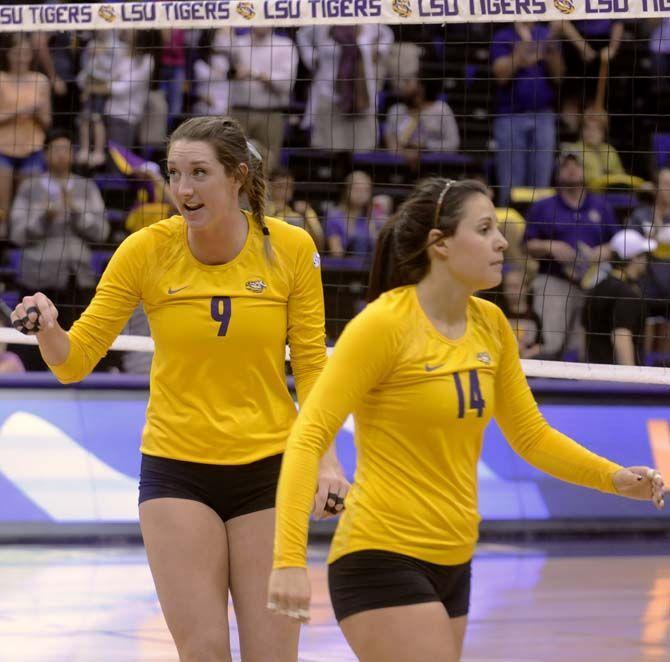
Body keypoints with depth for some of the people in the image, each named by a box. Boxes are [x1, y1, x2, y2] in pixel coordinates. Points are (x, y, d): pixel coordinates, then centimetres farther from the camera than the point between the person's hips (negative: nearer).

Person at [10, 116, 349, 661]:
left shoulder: (291, 248, -6)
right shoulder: (146, 250, -7)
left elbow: (311, 364, 1)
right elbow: (74, 360, -4)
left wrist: (325, 457, -13)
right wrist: (47, 329, -26)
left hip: (269, 468, 0)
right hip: (176, 469, 0)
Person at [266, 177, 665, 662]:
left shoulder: (491, 325, 8)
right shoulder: (385, 323, -13)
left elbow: (531, 435, 18)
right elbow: (309, 437, -16)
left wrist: (613, 477, 1)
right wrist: (290, 558, -26)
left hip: (452, 564, 8)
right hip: (381, 560, -8)